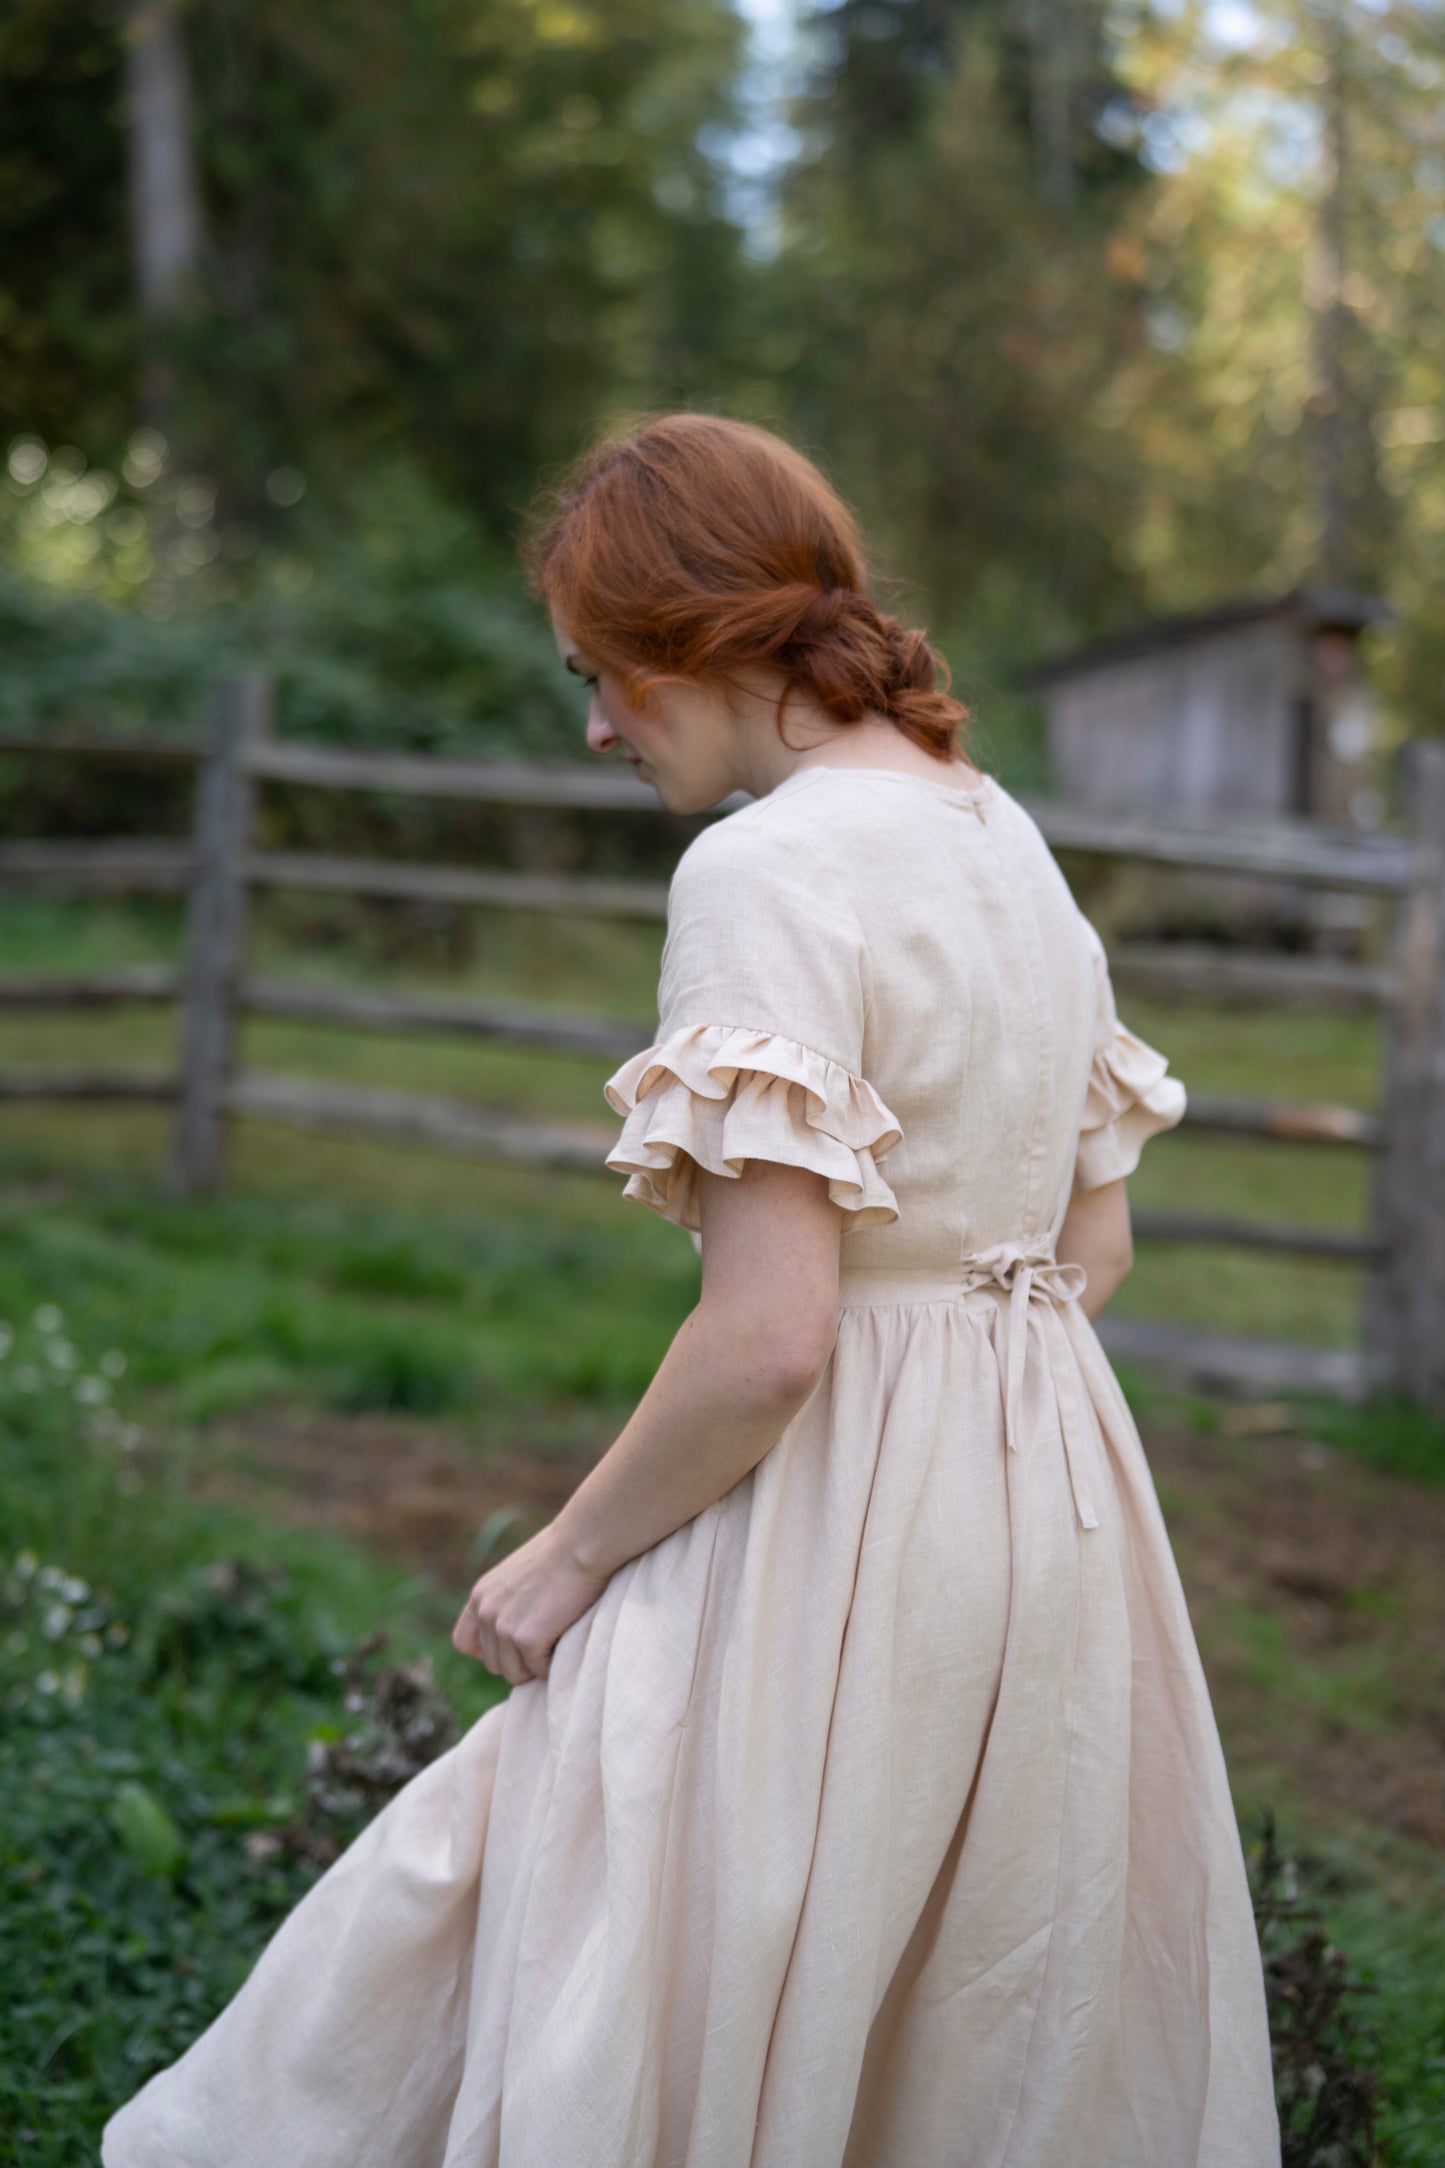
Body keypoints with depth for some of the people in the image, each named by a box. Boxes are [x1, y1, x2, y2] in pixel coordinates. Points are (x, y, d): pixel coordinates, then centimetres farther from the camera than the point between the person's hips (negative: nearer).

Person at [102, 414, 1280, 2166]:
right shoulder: (1011, 841, 8)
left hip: (834, 1539, -8)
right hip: (1059, 1505, 9)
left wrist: (570, 1555, -10)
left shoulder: (766, 867, -18)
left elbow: (769, 1333, -23)